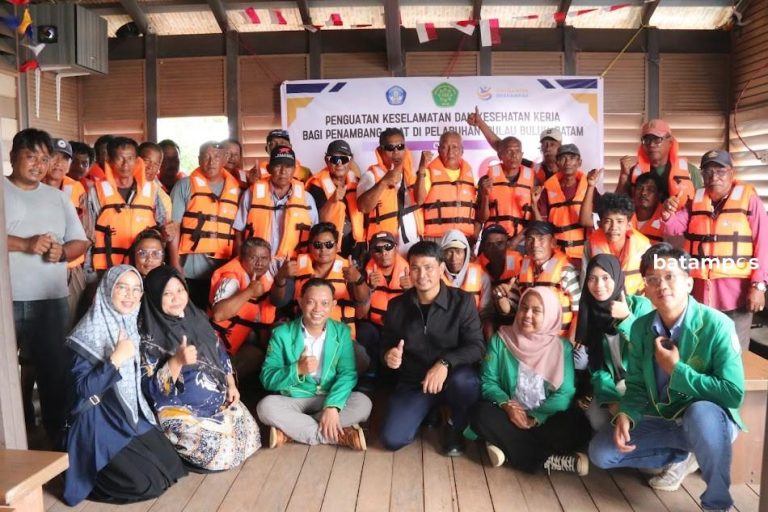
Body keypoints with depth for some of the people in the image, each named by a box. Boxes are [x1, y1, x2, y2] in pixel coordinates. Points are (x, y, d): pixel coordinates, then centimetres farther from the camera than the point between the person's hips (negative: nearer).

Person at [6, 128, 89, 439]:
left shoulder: (58, 197, 15)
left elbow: (80, 242, 13)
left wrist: (62, 252, -7)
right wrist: (26, 244, -19)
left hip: (52, 299, 3)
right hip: (8, 299, -3)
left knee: (54, 368, 7)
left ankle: (58, 434, 18)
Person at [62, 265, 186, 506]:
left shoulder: (131, 325, 6)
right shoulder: (90, 331, -17)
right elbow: (82, 388, -22)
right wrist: (116, 359, -29)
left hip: (131, 415, 8)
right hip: (100, 422, -7)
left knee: (172, 465, 3)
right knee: (147, 483, -13)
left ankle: (114, 467, 22)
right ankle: (91, 478, 11)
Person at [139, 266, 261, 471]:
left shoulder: (197, 318, 4)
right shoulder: (149, 335, -15)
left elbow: (220, 353, 15)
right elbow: (151, 389, -19)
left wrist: (231, 385, 3)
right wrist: (177, 361, -32)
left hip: (219, 399, 6)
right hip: (179, 410, -6)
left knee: (249, 431, -7)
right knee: (220, 447, -20)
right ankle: (180, 450, 7)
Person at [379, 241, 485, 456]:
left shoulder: (462, 301, -11)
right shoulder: (397, 306, -2)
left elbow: (477, 346, -17)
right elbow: (386, 345, 8)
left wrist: (445, 363, -34)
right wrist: (389, 355, -17)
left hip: (452, 377, -2)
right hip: (412, 382, 2)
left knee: (464, 380, -38)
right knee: (391, 439, -16)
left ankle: (455, 428, -3)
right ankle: (428, 413, 18)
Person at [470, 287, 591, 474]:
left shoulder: (563, 347, -1)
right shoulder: (500, 339, -1)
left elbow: (565, 393, -7)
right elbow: (488, 381, -3)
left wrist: (534, 418, -19)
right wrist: (506, 405, -22)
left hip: (545, 419, 0)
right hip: (510, 414, 1)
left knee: (578, 428, -28)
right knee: (482, 414, -30)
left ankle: (509, 447, -20)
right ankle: (549, 460, -24)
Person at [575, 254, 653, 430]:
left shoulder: (640, 305, -8)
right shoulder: (589, 311, -2)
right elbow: (594, 364, -2)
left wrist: (626, 319, -22)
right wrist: (612, 398, -15)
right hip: (610, 386, 2)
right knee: (596, 416, -24)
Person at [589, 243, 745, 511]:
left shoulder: (717, 325, -21)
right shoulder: (640, 327, -5)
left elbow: (734, 393, -25)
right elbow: (637, 386, 3)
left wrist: (676, 370, -25)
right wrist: (625, 415, -17)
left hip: (709, 422, -5)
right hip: (660, 420, 5)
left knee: (701, 412, -40)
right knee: (600, 452, -7)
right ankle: (679, 457, 14)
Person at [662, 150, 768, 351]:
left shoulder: (748, 198, -3)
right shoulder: (695, 200, 9)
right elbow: (673, 229, 7)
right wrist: (667, 214, -16)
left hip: (736, 290, -3)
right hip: (700, 290, 4)